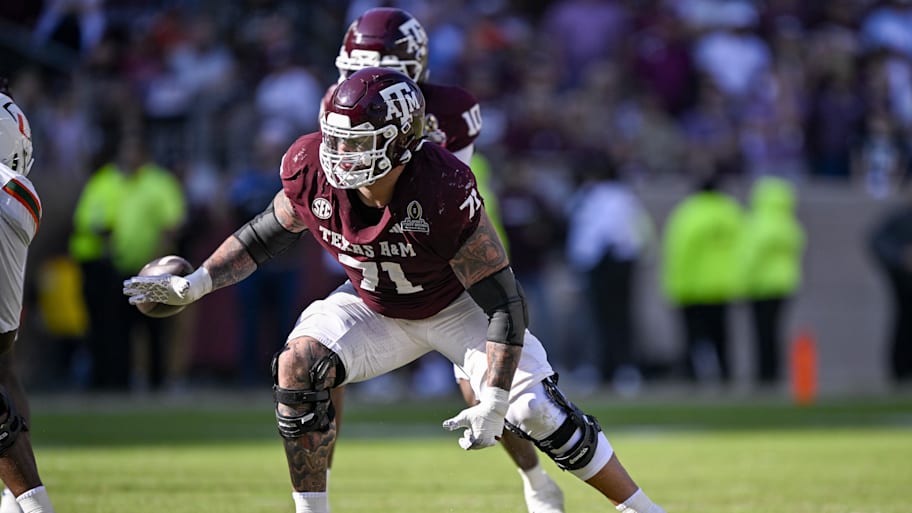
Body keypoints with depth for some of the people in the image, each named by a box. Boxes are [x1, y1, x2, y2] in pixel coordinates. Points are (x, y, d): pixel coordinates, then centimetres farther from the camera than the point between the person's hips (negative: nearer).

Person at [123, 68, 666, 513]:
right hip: (376, 309, 4)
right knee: (299, 365, -20)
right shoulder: (313, 170, -27)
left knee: (536, 412, -15)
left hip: (458, 308, -4)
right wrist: (195, 284, -7)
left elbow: (505, 303, -30)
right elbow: (265, 234, -2)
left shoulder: (444, 190, -38)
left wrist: (494, 401, -34)